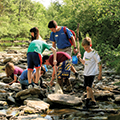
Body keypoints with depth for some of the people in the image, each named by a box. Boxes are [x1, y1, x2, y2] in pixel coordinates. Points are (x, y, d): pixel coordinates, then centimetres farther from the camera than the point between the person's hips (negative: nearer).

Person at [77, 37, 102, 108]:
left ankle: (87, 102, -15)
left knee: (88, 87, -18)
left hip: (92, 73, -8)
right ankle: (93, 101, 25)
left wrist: (100, 74, -12)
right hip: (86, 73, 8)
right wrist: (79, 58, 3)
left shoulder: (94, 53, -14)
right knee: (87, 88, 12)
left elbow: (99, 63, -12)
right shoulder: (85, 53, 8)